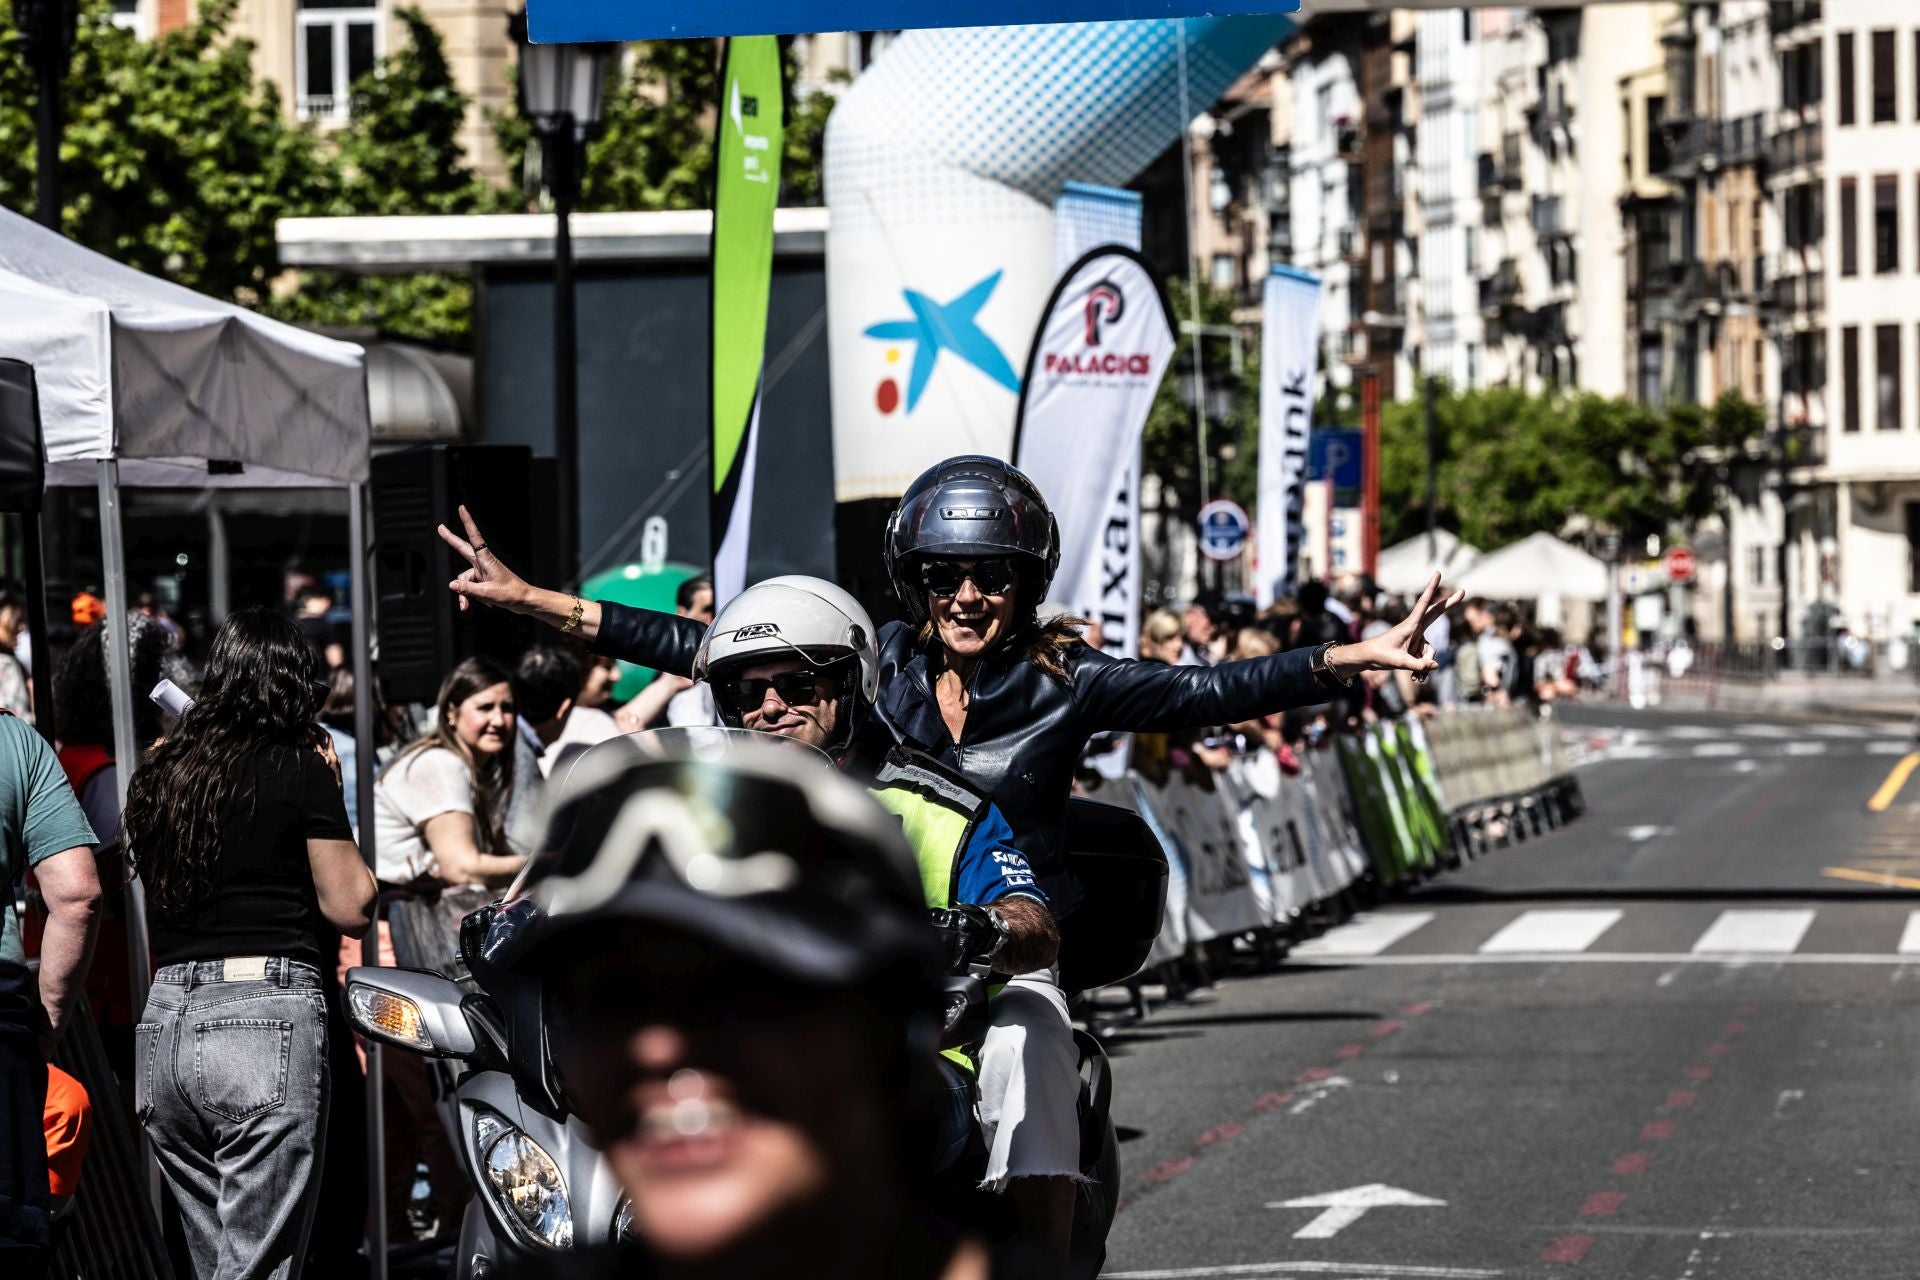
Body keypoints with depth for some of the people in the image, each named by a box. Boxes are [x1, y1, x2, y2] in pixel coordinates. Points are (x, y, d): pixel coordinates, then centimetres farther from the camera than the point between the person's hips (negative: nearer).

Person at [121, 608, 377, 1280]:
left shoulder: (156, 773, 13)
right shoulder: (299, 766, -3)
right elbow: (350, 908, -3)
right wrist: (330, 797, 8)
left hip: (162, 1023, 6)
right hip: (266, 1015, -6)